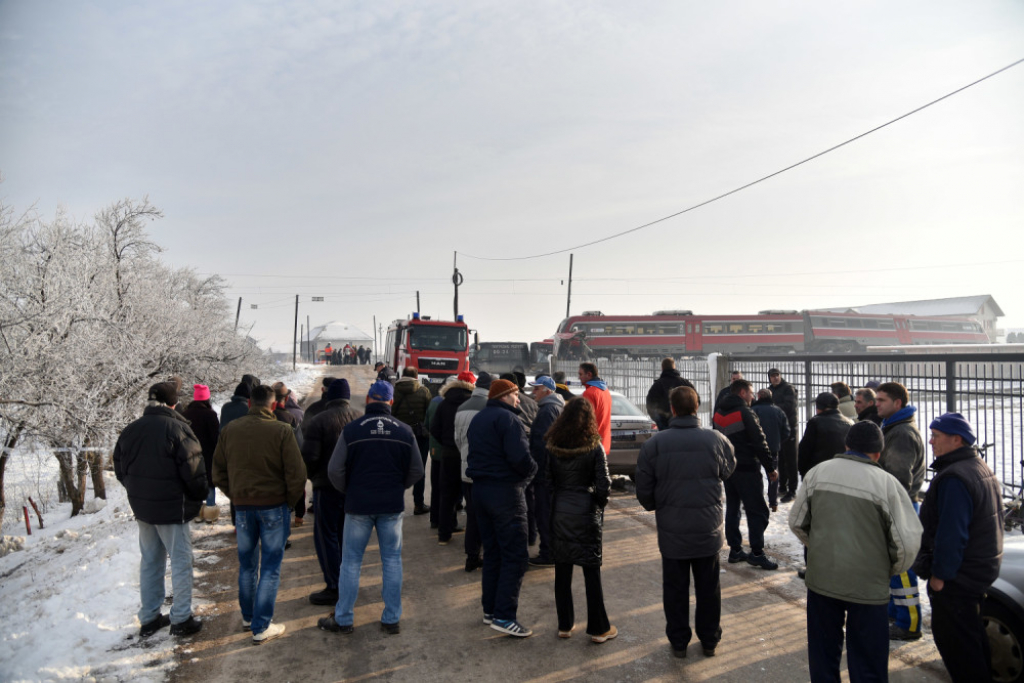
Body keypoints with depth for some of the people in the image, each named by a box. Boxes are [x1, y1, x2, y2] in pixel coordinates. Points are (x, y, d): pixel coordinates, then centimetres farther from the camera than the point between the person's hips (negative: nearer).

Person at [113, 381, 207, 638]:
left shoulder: (130, 430, 4)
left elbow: (119, 469, 13)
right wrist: (200, 496, -2)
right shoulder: (177, 429, -18)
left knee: (150, 561, 17)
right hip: (173, 508, -7)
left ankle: (149, 618, 25)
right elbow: (193, 470, -19)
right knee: (180, 562, 4)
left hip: (142, 508, 7)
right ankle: (181, 619, 10)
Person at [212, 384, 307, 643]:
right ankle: (261, 627, 8)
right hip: (274, 505, -4)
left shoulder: (229, 430, 0)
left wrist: (235, 496, 15)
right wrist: (290, 502, 2)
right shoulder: (281, 431, -13)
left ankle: (248, 616, 33)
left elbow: (218, 473, 8)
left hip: (242, 506, 4)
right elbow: (296, 474, -13)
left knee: (246, 562, 19)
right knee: (270, 566, 5)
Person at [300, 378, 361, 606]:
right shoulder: (361, 418, 0)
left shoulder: (319, 420, -14)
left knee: (326, 536, 5)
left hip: (327, 486, -5)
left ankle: (334, 588, 7)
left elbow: (309, 457, -16)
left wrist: (313, 476, 3)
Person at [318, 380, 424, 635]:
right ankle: (392, 619, 17)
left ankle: (343, 619, 20)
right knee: (392, 561, 11)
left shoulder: (351, 429, -9)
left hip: (358, 505, -1)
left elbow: (335, 471, -7)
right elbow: (417, 471, 2)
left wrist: (349, 491, 11)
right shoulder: (404, 431, -2)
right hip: (392, 505, 2)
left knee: (351, 561, 11)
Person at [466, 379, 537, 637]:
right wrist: (531, 470, -6)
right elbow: (520, 458, -23)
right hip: (505, 491, -9)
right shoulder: (508, 419, -14)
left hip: (480, 489, 9)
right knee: (515, 555, -3)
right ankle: (503, 616, -2)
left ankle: (490, 609, 23)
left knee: (492, 551, 17)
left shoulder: (478, 419, 15)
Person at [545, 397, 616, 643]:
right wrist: (599, 504, 7)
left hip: (560, 512, 3)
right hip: (586, 512, -2)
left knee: (562, 571, 12)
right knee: (592, 572, 8)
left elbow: (547, 480, -2)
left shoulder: (552, 447, -3)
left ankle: (565, 625, 23)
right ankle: (598, 628, 18)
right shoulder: (594, 448, -10)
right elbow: (603, 484, -10)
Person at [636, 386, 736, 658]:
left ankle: (678, 641, 26)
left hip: (671, 531, -1)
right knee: (708, 587, 18)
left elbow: (643, 492, -6)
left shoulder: (654, 444, -14)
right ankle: (709, 640, 31)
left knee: (675, 588, 14)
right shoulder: (716, 440, -11)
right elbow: (728, 471, 9)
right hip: (709, 530, 1)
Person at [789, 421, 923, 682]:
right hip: (868, 585, -2)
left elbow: (796, 522, 4)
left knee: (823, 654, 18)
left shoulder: (818, 472, -3)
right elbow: (909, 543, -11)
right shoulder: (886, 482, -11)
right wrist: (891, 569, 8)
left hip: (821, 579, 2)